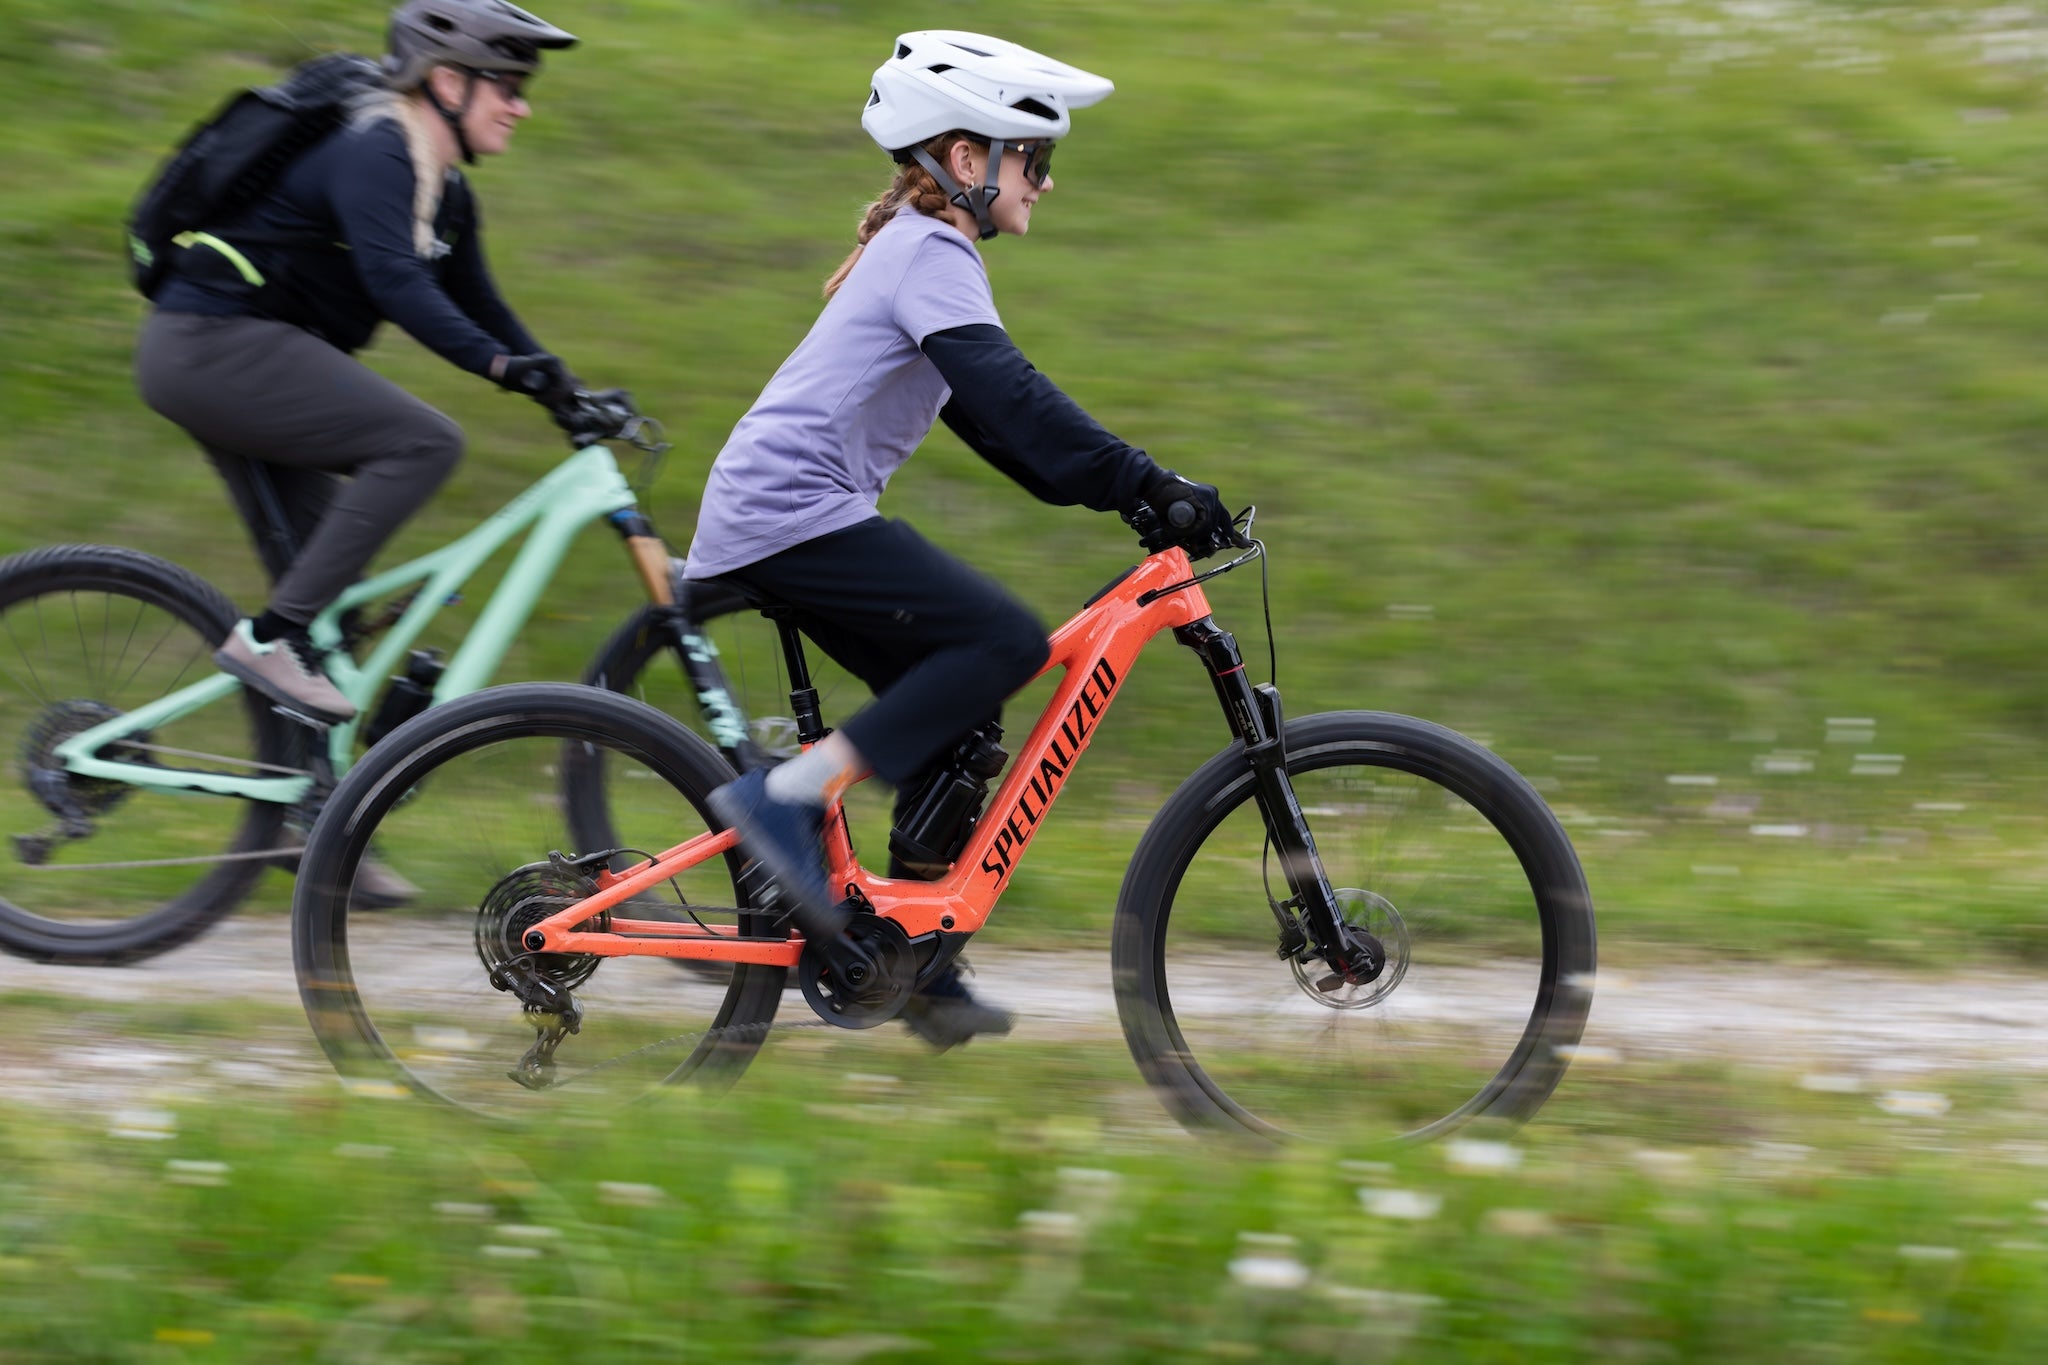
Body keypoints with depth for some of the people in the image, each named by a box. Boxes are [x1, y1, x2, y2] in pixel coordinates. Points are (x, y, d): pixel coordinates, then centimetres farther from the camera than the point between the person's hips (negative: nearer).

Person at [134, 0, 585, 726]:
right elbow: (394, 281, -33)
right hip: (214, 344, -11)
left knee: (320, 577, 11)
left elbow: (478, 306, 18)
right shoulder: (370, 154, -19)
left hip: (229, 359, 11)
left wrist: (568, 393, 6)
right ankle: (268, 637, -21)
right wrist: (501, 365, -42)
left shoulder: (445, 194, 13)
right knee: (424, 442, -21)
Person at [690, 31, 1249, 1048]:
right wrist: (1146, 484, -25)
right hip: (793, 512, -10)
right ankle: (788, 797, -19)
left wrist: (1130, 489, 20)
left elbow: (989, 421, 26)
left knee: (955, 714, 9)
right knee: (1005, 641, -18)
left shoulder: (915, 250, 23)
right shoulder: (933, 254, -10)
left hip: (764, 516, 10)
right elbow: (1009, 398, -22)